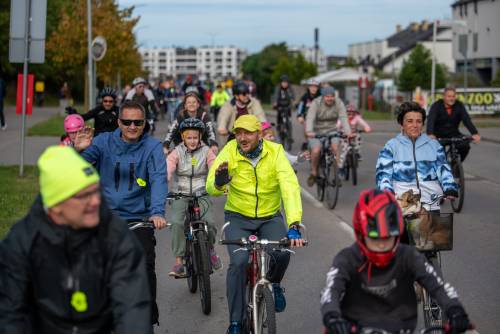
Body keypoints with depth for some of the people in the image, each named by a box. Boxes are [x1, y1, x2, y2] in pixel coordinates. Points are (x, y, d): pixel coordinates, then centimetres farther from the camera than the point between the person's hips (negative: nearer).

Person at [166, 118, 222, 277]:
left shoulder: (206, 152, 1)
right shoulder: (177, 152, 0)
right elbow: (167, 171, -14)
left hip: (202, 195, 0)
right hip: (181, 195, 0)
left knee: (209, 222, -23)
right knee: (176, 222, -26)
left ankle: (210, 249, 10)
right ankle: (179, 262, -17)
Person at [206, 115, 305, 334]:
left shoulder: (275, 151, -17)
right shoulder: (230, 151, -15)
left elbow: (290, 187, -28)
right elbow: (211, 189, -20)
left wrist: (294, 225, -41)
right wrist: (218, 182, -46)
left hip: (270, 217, 0)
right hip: (238, 218, 0)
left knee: (282, 253, -25)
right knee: (239, 262, -22)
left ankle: (273, 283, 12)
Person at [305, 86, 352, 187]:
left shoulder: (339, 103, -8)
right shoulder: (316, 103, -14)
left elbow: (343, 118, -17)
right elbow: (310, 118, -25)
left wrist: (348, 132, -33)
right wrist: (309, 132, -43)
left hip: (331, 131, 2)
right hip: (317, 132, -2)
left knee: (335, 146, -28)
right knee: (316, 150, -23)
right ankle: (313, 173, -2)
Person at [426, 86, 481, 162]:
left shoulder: (459, 106, -6)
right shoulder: (436, 106, -13)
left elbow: (467, 120, -17)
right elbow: (431, 121, -28)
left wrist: (475, 134, -34)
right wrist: (430, 134, -49)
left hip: (453, 134, 3)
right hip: (438, 135, -3)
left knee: (465, 145, -22)